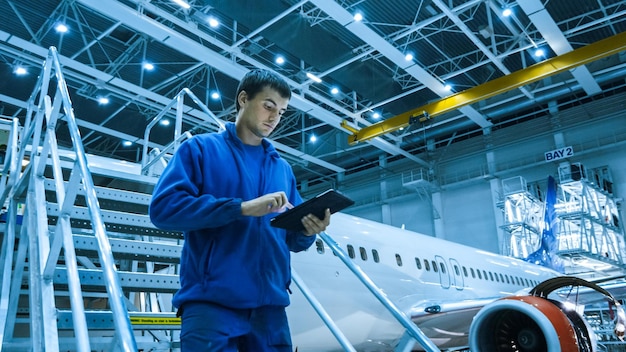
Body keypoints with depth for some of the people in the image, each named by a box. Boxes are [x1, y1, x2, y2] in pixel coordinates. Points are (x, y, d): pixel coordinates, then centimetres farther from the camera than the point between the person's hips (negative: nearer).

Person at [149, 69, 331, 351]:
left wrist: (308, 230, -8)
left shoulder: (282, 168, 17)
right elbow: (163, 207, -12)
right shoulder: (201, 148, 4)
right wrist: (243, 208, -19)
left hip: (270, 305, 5)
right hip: (210, 302, -4)